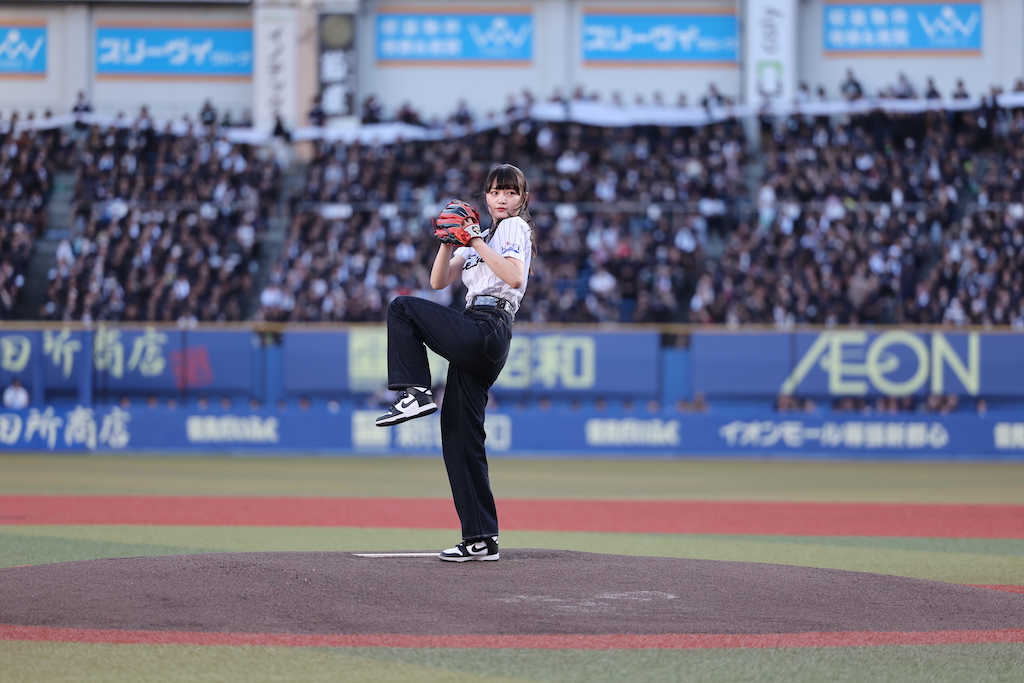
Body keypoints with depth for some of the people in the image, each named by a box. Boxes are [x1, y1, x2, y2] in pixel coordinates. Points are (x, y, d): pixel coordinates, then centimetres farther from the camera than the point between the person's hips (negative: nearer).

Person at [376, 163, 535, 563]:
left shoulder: (515, 227, 3)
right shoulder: (482, 234, 30)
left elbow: (516, 277, -16)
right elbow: (439, 281, 21)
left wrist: (476, 243, -13)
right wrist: (449, 242, 6)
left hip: (485, 330, -9)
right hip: (482, 345, 9)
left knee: (401, 308, -10)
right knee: (459, 436, 5)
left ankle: (416, 392, -13)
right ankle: (481, 540, 3)